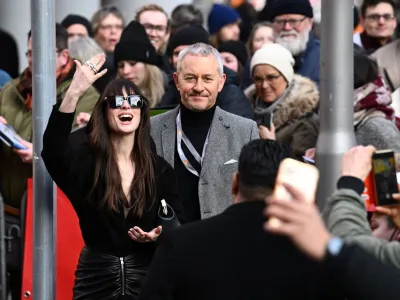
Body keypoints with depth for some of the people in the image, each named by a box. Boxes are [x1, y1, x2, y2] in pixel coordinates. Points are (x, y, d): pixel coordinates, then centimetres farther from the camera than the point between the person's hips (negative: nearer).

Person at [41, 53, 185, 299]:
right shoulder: (85, 161, -4)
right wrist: (74, 93, -35)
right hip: (96, 278, -1)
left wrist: (159, 234, -19)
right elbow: (52, 150, -25)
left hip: (147, 276, 1)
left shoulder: (160, 169, 3)